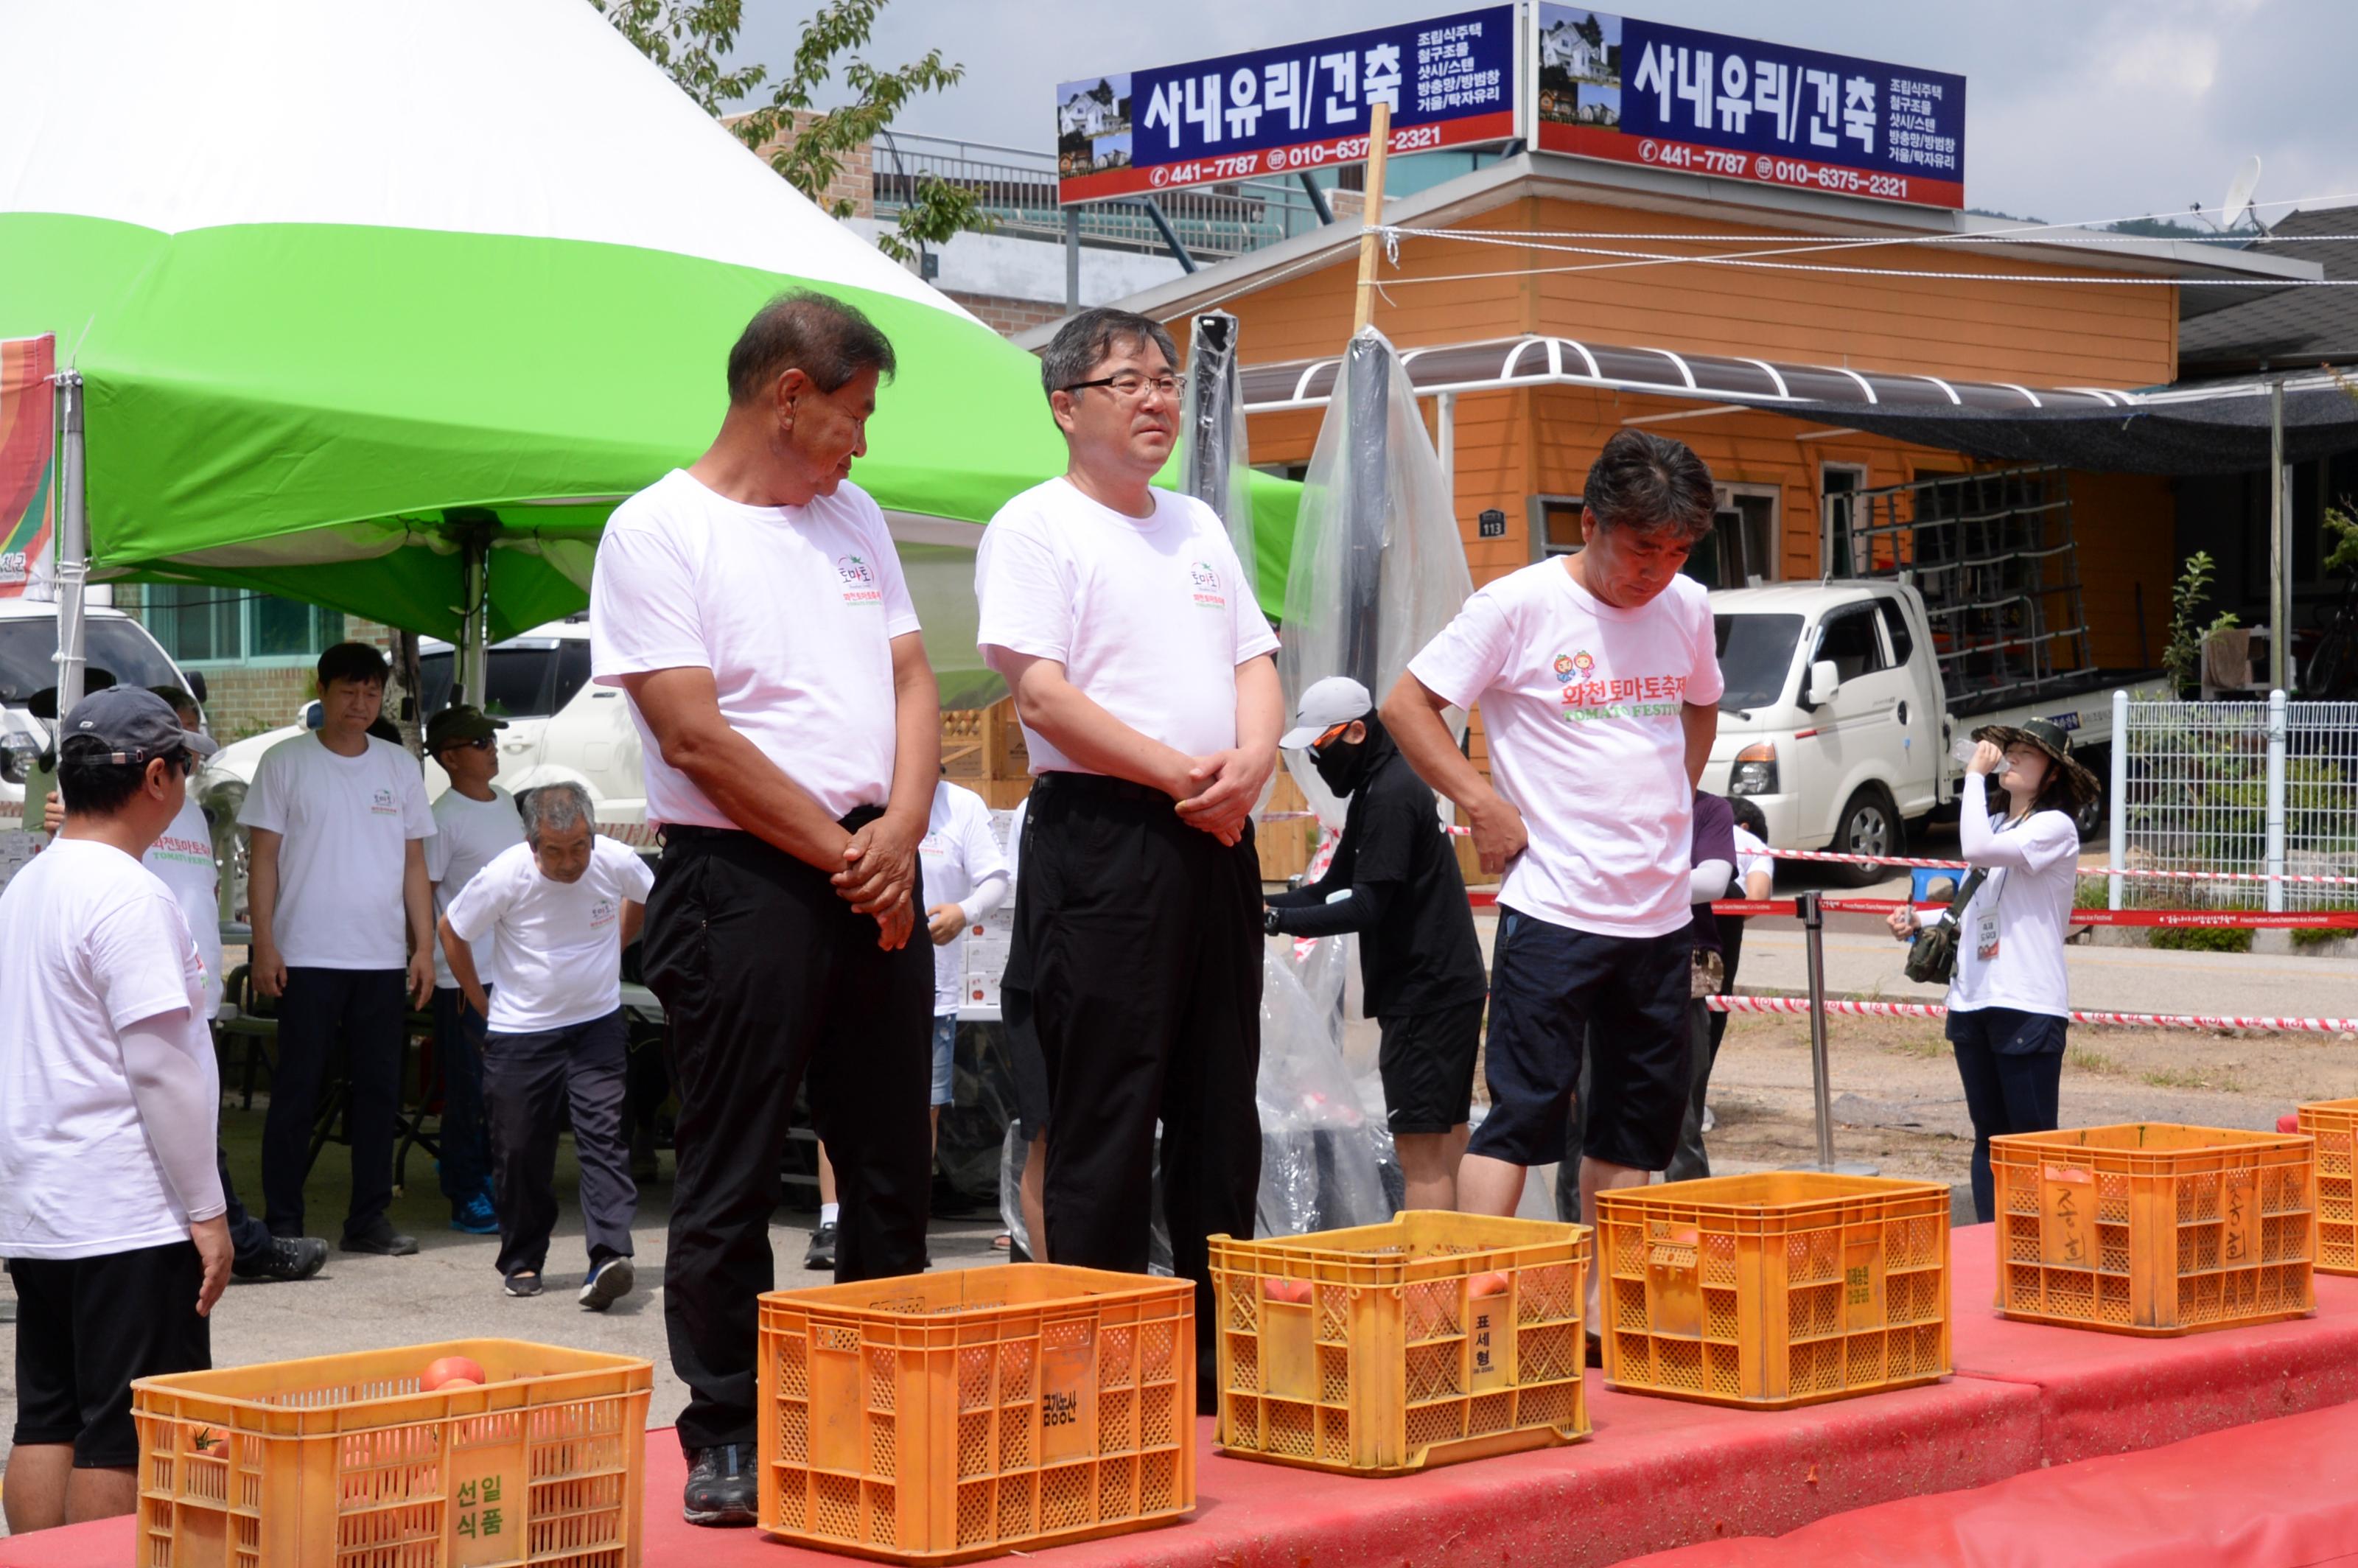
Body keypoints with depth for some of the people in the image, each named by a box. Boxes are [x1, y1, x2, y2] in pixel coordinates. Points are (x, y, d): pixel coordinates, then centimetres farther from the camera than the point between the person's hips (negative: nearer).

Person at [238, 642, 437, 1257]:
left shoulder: (401, 767, 12)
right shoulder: (286, 763, 1)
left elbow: (414, 864, 13)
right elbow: (264, 859, 0)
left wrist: (424, 947, 6)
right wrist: (265, 945, -8)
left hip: (384, 958, 4)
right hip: (307, 954, -4)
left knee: (379, 1089, 6)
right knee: (296, 1090, -1)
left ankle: (368, 1219, 12)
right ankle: (283, 1223, 4)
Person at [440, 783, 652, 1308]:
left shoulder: (617, 863, -13)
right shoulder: (504, 876, -19)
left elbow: (645, 898, 13)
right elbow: (451, 931, -2)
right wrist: (484, 1008, 4)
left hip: (596, 1024, 1)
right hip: (520, 1033, -1)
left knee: (603, 1136, -12)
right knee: (520, 1149, 4)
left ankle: (609, 1259, -20)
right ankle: (521, 1261, 21)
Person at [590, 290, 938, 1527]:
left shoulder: (851, 517, 16)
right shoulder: (657, 531, -5)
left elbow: (912, 682, 12)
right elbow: (696, 738, -12)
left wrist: (900, 830, -5)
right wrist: (841, 853, -10)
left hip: (877, 876, 7)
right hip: (741, 877, -6)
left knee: (892, 1168, 10)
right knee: (731, 1179, -2)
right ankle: (723, 1441, 7)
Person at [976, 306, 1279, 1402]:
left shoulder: (1198, 527, 19)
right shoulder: (1035, 528, -4)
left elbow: (1255, 663, 17)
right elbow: (1044, 696, -13)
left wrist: (1250, 760, -5)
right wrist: (1182, 776, -14)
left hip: (1217, 843, 7)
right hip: (1101, 840, -7)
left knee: (1221, 1111, 11)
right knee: (1105, 1117, -5)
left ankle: (1221, 1356, 19)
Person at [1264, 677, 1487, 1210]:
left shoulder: (1391, 794, -15)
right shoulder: (1376, 788, 17)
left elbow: (1367, 906, -20)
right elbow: (1335, 887, 17)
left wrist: (1279, 919, -19)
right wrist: (1263, 903, 4)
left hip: (1426, 994, -11)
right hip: (1449, 986, 11)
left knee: (1420, 1146, -11)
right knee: (1445, 1142, 11)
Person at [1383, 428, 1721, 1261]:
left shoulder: (1688, 608, 8)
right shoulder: (1519, 606, -9)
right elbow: (1407, 705, -5)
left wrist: (1675, 798, 13)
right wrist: (1485, 804, -11)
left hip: (1662, 912, 6)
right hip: (1554, 910, -6)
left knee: (1641, 1119, 11)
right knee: (1524, 1111, -9)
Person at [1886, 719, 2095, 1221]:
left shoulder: (2054, 827, -8)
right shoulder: (1998, 828, 18)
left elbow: (1977, 850, -24)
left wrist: (1975, 775, -14)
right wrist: (1920, 920, 10)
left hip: (2028, 1005, -8)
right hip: (1973, 1003, 8)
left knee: (2032, 1139, -7)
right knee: (1989, 1137, 10)